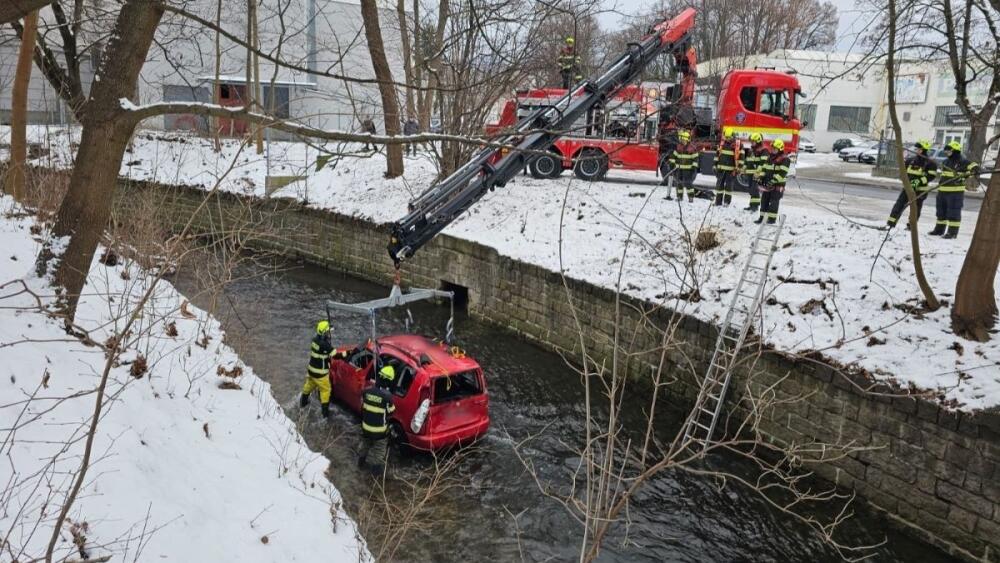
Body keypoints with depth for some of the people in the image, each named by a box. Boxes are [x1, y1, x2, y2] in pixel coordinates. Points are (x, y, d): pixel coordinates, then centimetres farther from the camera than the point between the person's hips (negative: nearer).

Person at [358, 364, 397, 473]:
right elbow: (391, 412, -11)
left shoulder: (366, 391, -14)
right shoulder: (387, 396, -27)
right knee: (379, 448, 20)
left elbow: (363, 406, 2)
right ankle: (377, 465, 32)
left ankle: (362, 461, 47)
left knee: (365, 444, 30)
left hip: (366, 425, 4)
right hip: (380, 429, -4)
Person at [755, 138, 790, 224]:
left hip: (778, 184, -7)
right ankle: (762, 217, 16)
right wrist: (762, 179, 6)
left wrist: (773, 180, -26)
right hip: (767, 184, 8)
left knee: (774, 201, -5)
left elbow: (782, 172, -20)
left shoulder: (784, 159, -11)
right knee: (764, 200, 9)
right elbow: (765, 169, 18)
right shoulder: (770, 158, 14)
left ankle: (772, 218, 1)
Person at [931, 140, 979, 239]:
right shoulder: (945, 161, 15)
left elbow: (975, 167, -16)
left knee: (953, 212, -5)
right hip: (942, 190, 8)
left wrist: (966, 175, -31)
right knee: (941, 211, 16)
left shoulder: (962, 161, -8)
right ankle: (939, 229, 27)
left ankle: (953, 232, -2)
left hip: (956, 191, -8)